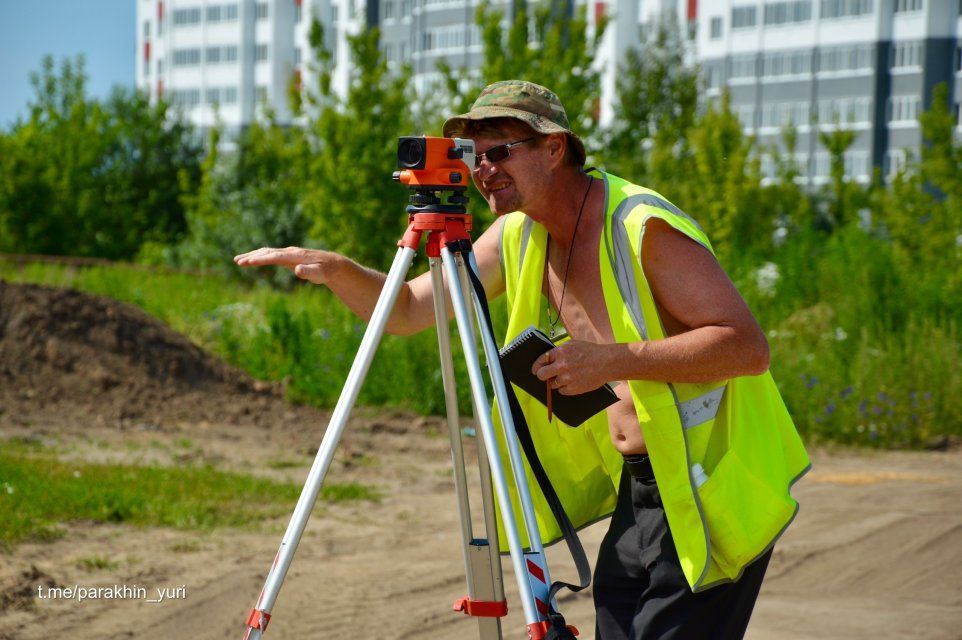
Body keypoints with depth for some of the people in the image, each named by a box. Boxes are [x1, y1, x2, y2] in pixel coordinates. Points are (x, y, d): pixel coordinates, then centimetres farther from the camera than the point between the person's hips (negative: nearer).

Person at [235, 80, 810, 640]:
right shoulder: (517, 236, 6)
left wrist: (615, 360, -31)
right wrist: (336, 270, -10)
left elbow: (749, 346, -25)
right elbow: (410, 310, 9)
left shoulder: (643, 226, -19)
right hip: (637, 489, 8)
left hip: (710, 488, -8)